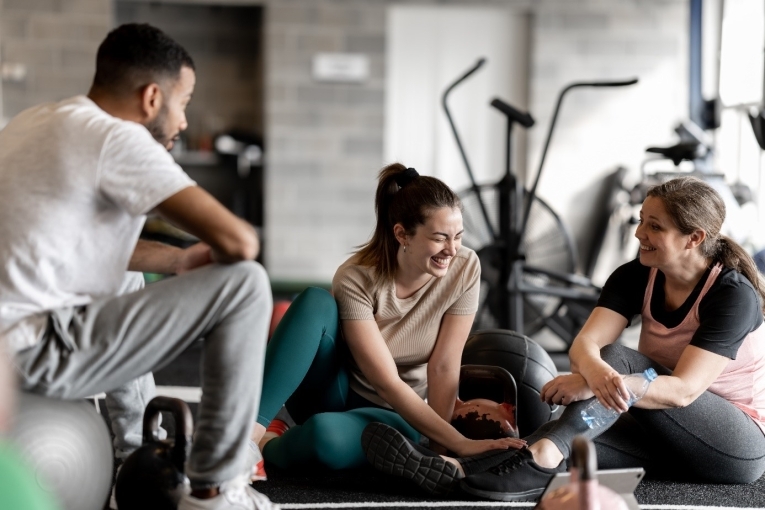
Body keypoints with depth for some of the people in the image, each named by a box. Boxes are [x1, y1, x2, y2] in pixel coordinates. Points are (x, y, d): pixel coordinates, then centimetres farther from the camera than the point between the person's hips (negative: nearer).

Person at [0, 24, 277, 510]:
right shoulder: (116, 138, -13)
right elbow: (238, 241, -19)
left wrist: (178, 259, 18)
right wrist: (214, 258, 5)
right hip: (40, 353, -10)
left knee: (127, 282, 38)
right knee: (246, 285, -8)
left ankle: (138, 456, 38)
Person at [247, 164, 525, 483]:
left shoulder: (465, 268, -16)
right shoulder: (356, 280, -23)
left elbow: (444, 368, -14)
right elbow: (387, 383, -27)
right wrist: (460, 444, -33)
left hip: (396, 415, 1)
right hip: (331, 394, -1)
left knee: (327, 435, -38)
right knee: (316, 303, -32)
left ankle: (266, 446, -8)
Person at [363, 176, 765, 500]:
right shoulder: (636, 277, -3)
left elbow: (684, 389, -29)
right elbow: (585, 344, -18)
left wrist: (589, 385, -41)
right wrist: (596, 373, -45)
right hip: (671, 443, 5)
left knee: (619, 358, -29)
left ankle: (540, 460, -47)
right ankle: (457, 470, -45)